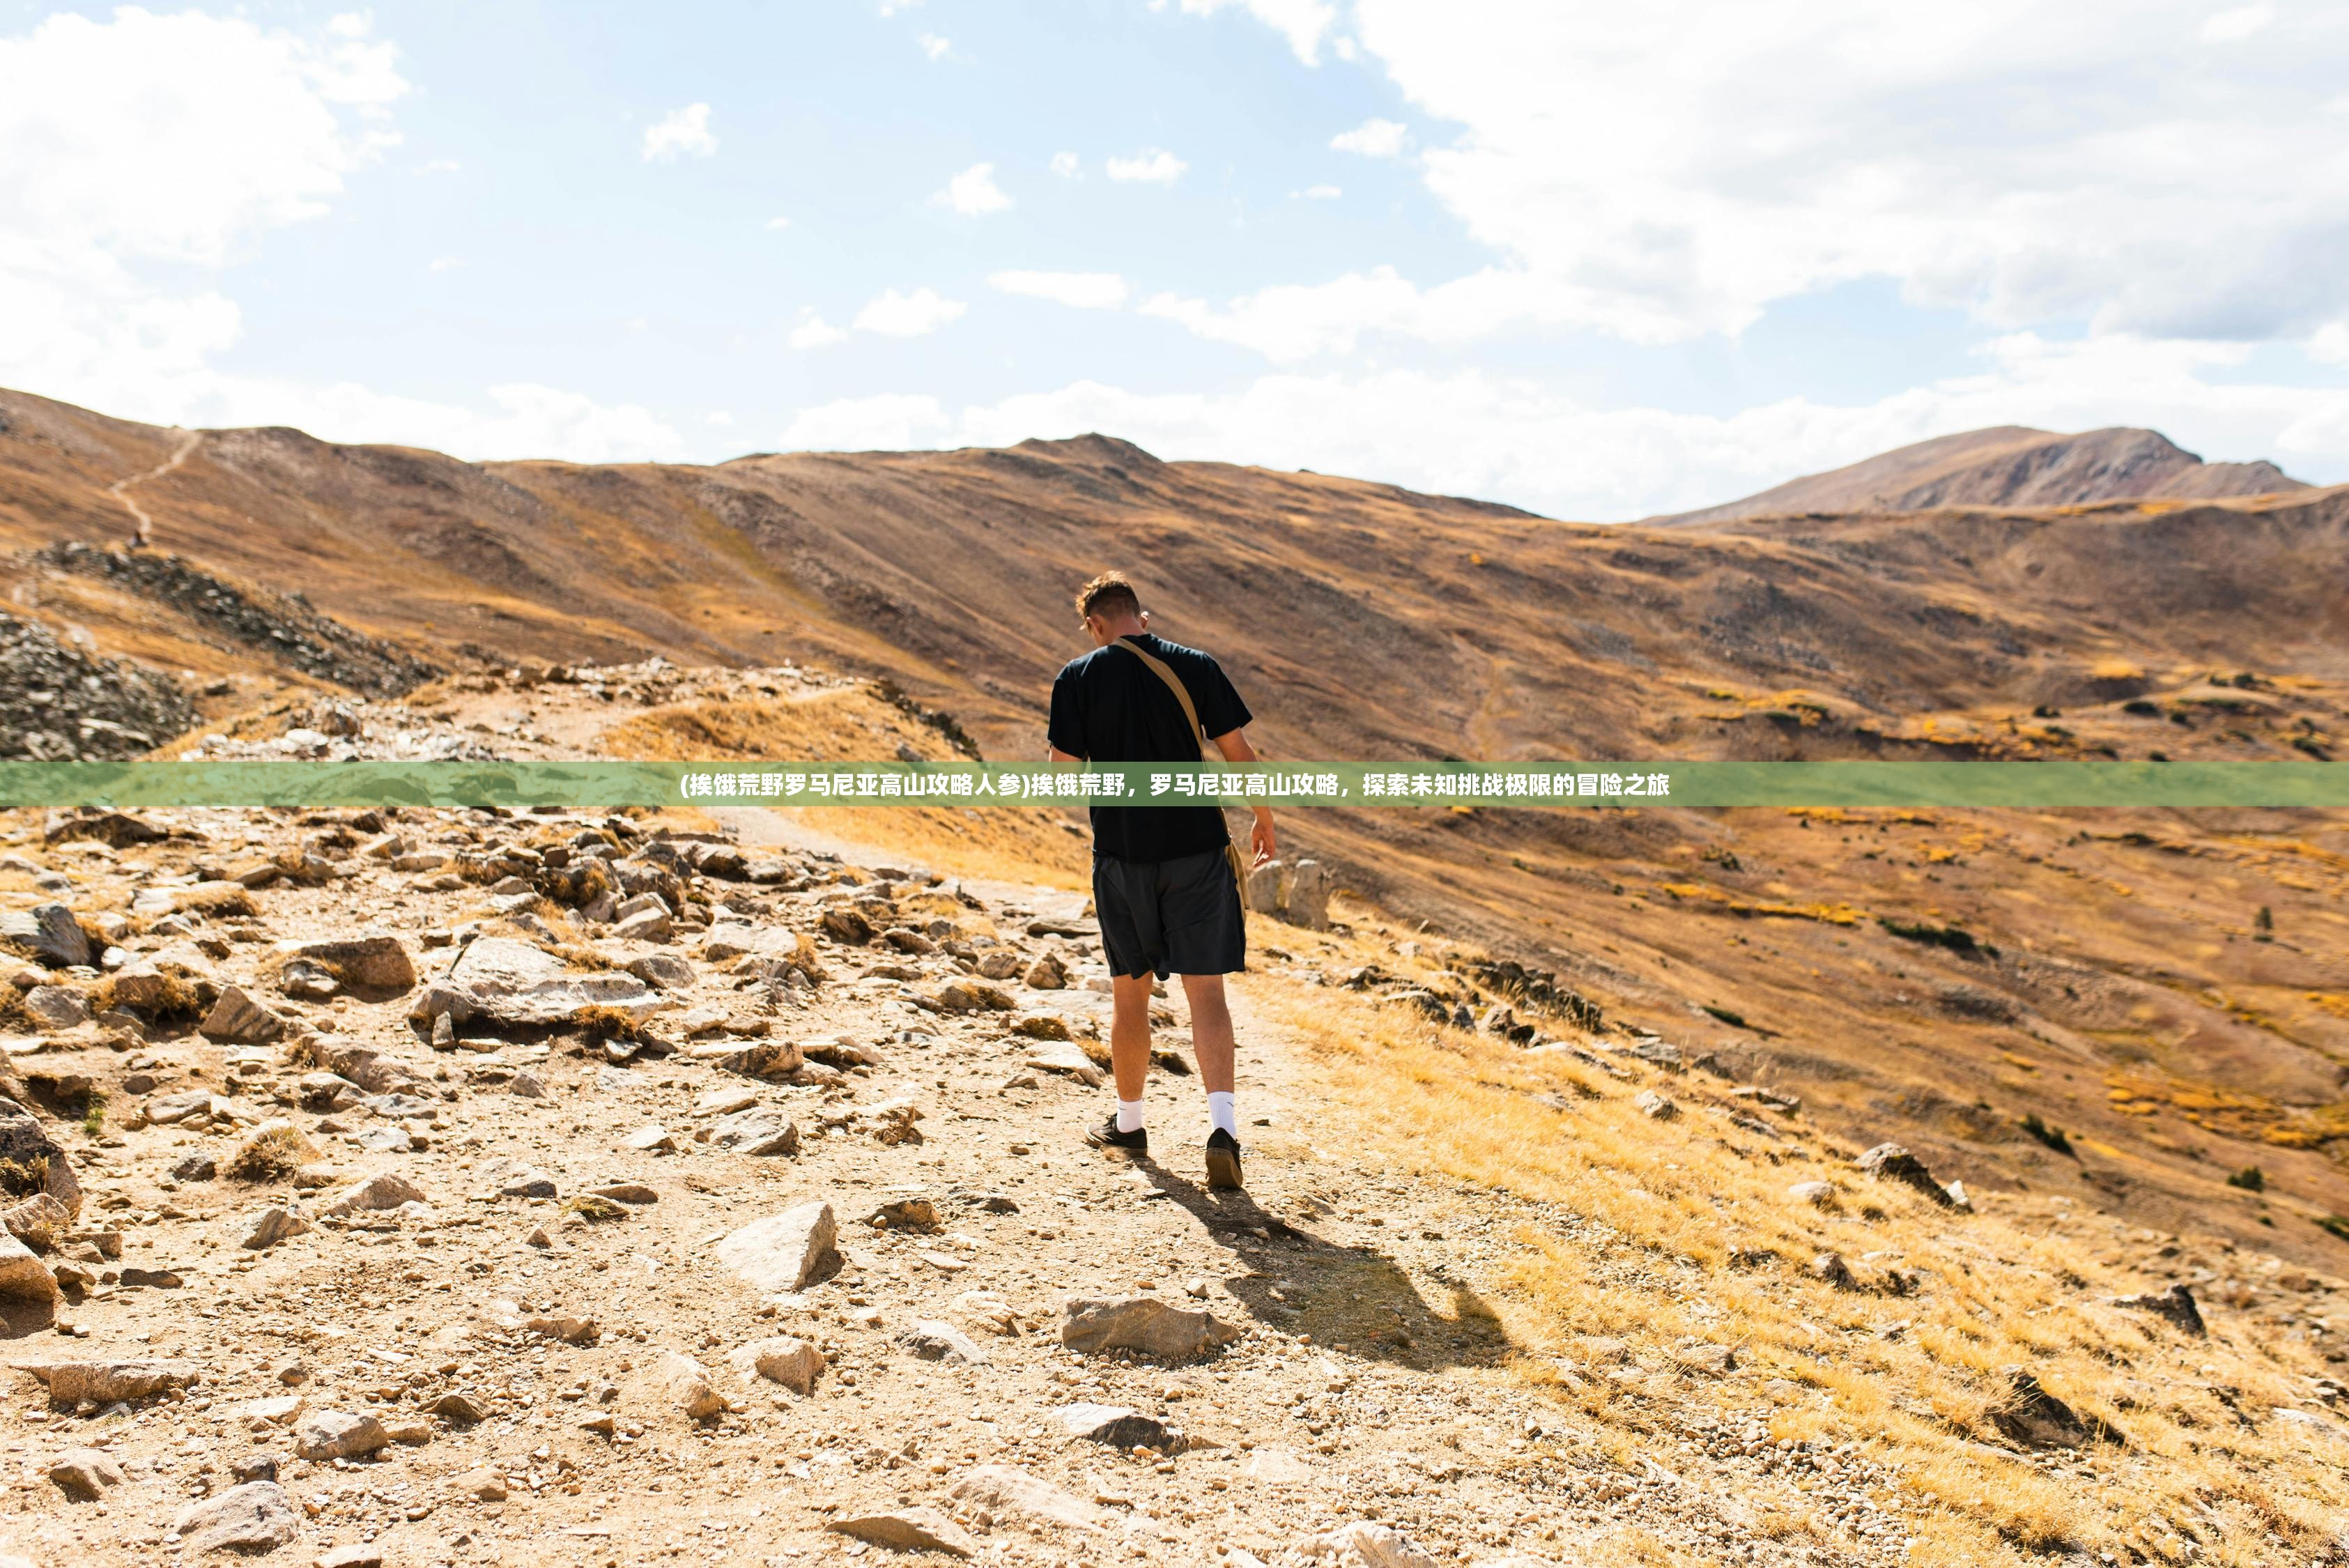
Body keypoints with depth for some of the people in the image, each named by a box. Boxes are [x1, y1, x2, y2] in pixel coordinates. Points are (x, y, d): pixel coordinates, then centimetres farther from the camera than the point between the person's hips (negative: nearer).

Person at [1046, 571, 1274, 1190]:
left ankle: (1128, 1122, 28)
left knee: (1130, 992, 15)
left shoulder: (1078, 679, -3)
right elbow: (1240, 754, 1)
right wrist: (1264, 821, 15)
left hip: (1121, 853, 0)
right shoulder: (1197, 668, -1)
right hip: (1197, 848, 0)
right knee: (1206, 990, 1)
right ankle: (1222, 1125, -14)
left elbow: (1066, 771, -4)